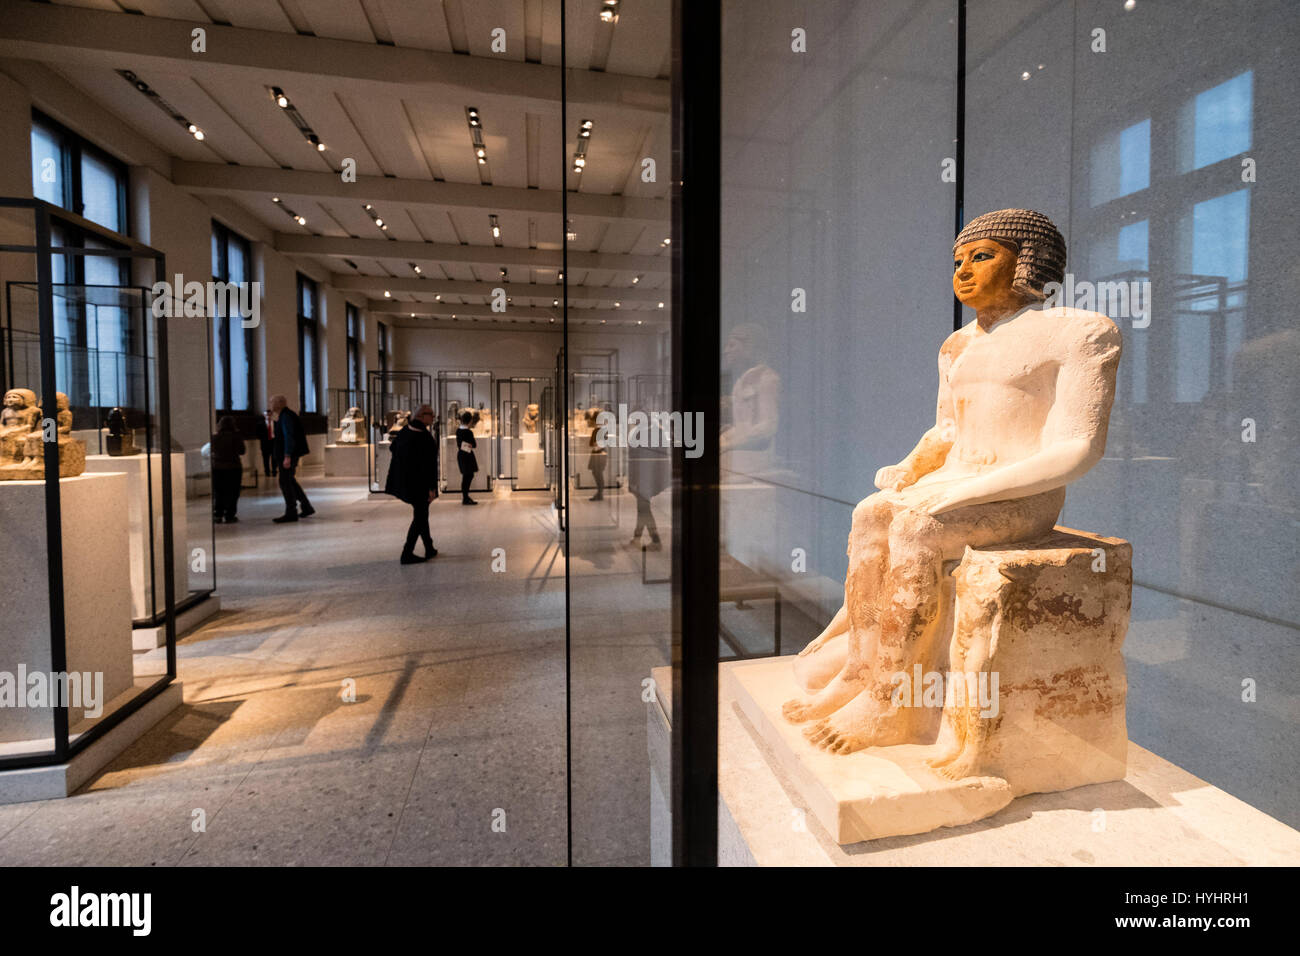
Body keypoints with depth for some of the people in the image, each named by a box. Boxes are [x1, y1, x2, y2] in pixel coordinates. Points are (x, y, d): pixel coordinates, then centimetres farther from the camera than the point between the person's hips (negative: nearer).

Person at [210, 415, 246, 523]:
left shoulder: (214, 437, -2)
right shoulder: (235, 437, -10)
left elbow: (211, 450, 9)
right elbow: (241, 451, -4)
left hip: (216, 468, 3)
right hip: (233, 467, -3)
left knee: (217, 493, 12)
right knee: (231, 493, 4)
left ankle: (217, 515, 12)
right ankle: (229, 516, 2)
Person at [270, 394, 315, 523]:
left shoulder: (286, 416, -15)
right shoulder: (285, 415, 16)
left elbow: (289, 437, -22)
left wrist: (287, 457, -26)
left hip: (289, 455, -10)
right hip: (288, 454, 10)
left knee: (285, 482, -7)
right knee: (290, 481, 15)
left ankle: (291, 513, -4)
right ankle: (307, 508, 17)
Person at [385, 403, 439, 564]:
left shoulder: (405, 431, 2)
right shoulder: (425, 437, -21)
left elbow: (393, 448, 17)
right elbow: (429, 464, -23)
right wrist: (432, 488, -20)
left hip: (404, 481, 9)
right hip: (420, 483, -9)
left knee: (421, 514, 19)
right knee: (419, 517, 2)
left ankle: (429, 549, 29)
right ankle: (407, 554, 3)